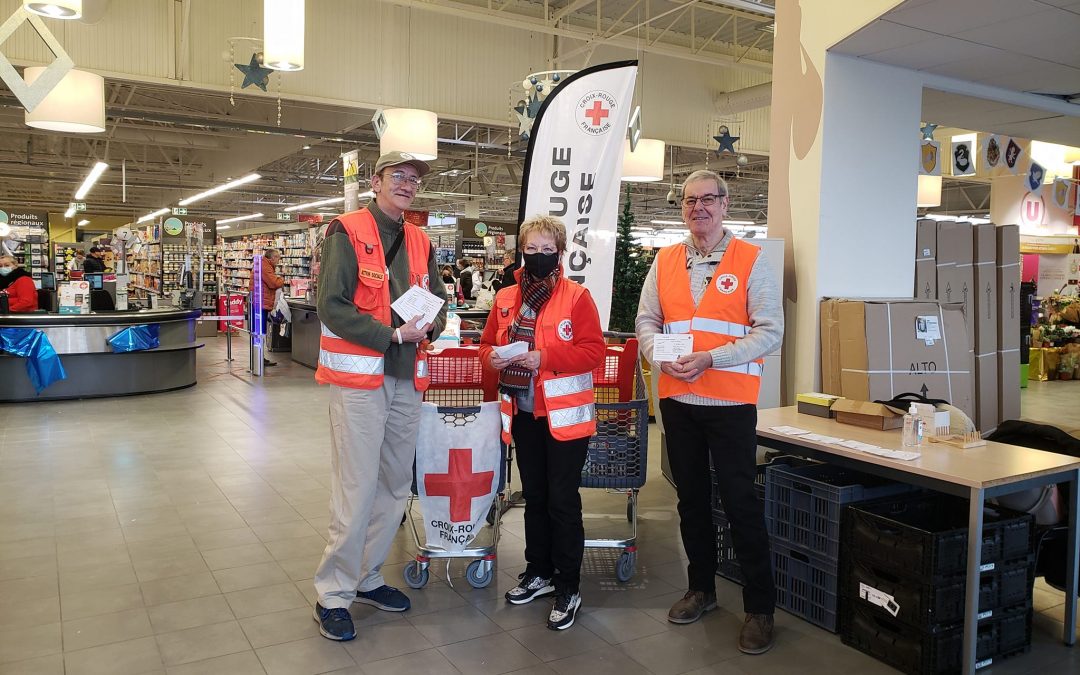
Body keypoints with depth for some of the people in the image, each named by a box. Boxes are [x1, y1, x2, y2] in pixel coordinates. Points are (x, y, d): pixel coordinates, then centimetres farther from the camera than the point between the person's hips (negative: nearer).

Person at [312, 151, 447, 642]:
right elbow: (332, 307, -15)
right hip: (359, 379, -7)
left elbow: (438, 301, 19)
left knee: (395, 487, 14)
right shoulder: (347, 233, -6)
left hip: (407, 380, 7)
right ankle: (333, 595, 11)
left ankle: (367, 578, 30)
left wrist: (429, 326, -3)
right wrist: (392, 335, -19)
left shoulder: (420, 242, 14)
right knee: (357, 490, -5)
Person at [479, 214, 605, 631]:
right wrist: (493, 358, -9)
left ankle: (568, 588, 15)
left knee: (562, 502, 1)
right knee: (534, 497, 17)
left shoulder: (577, 297, -7)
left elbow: (593, 351, -14)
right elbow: (487, 343, 14)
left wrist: (544, 357, -22)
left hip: (564, 414, -5)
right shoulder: (506, 298, 8)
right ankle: (539, 573, 34)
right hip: (524, 412, 5)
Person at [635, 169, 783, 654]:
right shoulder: (665, 261, 9)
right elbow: (646, 321, 9)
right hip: (676, 397, 4)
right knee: (691, 497, 15)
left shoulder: (750, 260, -3)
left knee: (740, 501, 0)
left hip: (731, 399, -4)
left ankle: (760, 608, 14)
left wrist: (710, 358, -19)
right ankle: (701, 588, 32)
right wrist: (661, 356, -12)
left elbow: (769, 330, -9)